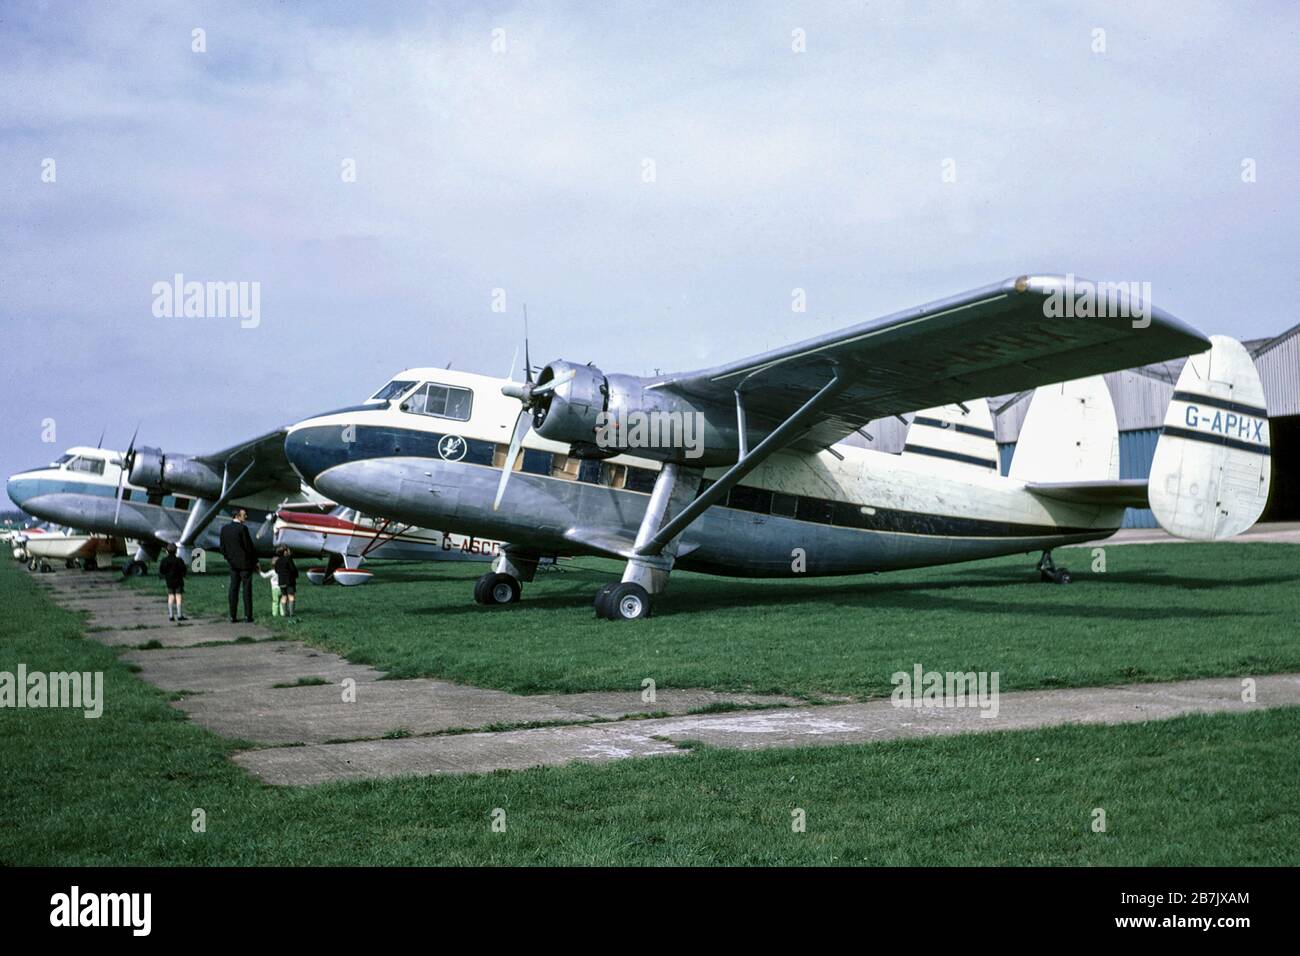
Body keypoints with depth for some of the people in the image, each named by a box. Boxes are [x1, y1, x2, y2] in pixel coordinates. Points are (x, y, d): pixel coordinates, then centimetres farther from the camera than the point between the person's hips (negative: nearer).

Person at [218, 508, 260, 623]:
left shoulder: (225, 529, 4)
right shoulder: (242, 528, -15)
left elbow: (222, 548, 8)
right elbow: (249, 546, -12)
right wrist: (256, 561, -2)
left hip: (233, 564, 5)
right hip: (245, 563, -5)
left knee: (233, 589, 8)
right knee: (247, 590, 0)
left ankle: (232, 616, 7)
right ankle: (248, 616, 0)